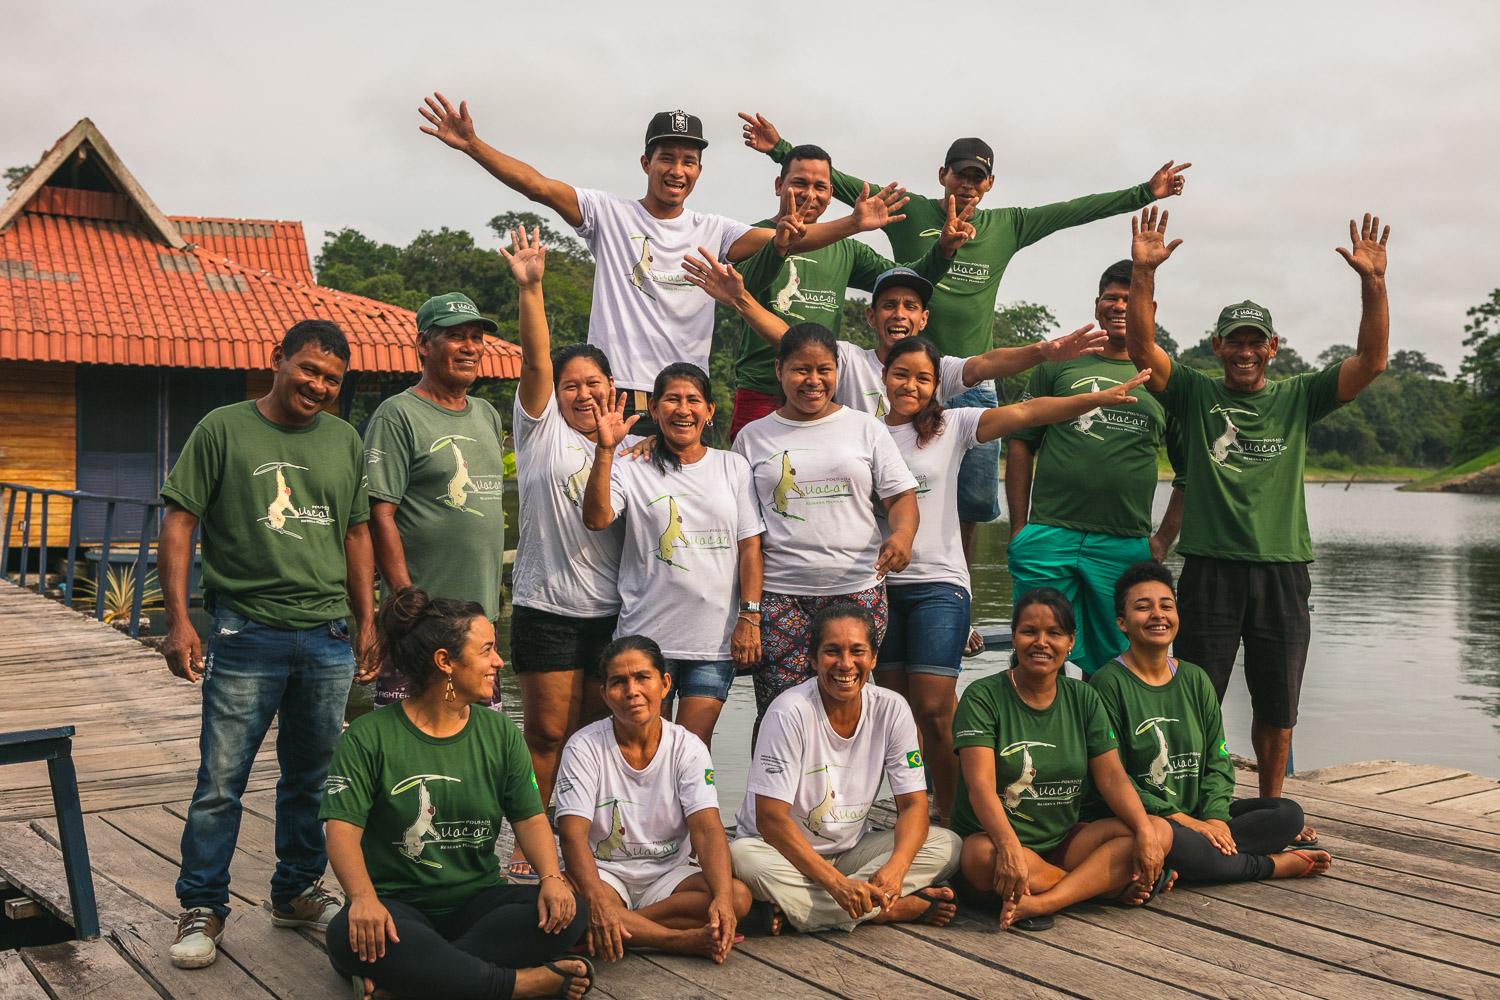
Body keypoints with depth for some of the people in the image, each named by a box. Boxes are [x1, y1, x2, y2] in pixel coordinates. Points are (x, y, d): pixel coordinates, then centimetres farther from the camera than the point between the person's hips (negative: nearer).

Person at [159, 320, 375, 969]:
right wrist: (178, 620, -10)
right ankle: (202, 910, 14)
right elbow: (179, 524, -3)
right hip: (246, 631, -4)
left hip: (328, 636, 4)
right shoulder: (223, 429, -2)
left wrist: (366, 622, 13)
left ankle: (296, 892, 29)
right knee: (220, 781, -1)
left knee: (311, 777, 13)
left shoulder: (345, 441, 10)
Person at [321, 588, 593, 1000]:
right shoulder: (369, 737, -5)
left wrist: (551, 877, -17)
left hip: (478, 900, 3)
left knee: (569, 913, -23)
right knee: (348, 936, -37)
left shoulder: (500, 733, 7)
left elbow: (529, 817, 3)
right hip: (400, 905, -3)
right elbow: (343, 829, -12)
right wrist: (364, 897, -31)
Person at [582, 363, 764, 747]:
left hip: (716, 640, 1)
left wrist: (749, 617, -2)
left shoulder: (733, 467, 9)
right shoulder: (633, 471, 4)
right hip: (647, 636, -1)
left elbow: (750, 546, 6)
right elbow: (596, 518, -14)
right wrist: (605, 450, -20)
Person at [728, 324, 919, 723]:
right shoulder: (753, 437, 10)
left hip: (857, 589, 0)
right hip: (779, 596, 0)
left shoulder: (866, 428, 10)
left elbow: (901, 495, 8)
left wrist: (902, 533, -17)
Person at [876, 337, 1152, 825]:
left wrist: (1100, 397, -17)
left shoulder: (950, 426, 2)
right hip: (878, 584, 3)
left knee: (935, 711, -9)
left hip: (938, 583, -3)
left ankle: (952, 819, 4)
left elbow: (1025, 412, -8)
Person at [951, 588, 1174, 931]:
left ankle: (1039, 903, -30)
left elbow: (1112, 776, 2)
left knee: (1160, 830, -15)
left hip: (1064, 842, 5)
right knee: (981, 857, -38)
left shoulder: (1083, 699, 9)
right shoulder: (983, 697, -7)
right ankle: (1113, 884, -19)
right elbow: (981, 784, -18)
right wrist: (1010, 846, -35)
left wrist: (1145, 833, -16)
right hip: (996, 838, -4)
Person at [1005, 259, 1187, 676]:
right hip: (1049, 537, -1)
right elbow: (1020, 443, 9)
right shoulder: (1059, 364, 10)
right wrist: (1019, 531, 3)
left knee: (1106, 668, 7)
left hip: (1126, 547, 1)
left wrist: (1164, 539, 6)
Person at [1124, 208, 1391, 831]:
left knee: (1277, 708, 12)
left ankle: (1271, 809, 29)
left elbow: (1372, 360, 0)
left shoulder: (1297, 398, 9)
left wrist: (1372, 281, -11)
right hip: (1210, 567, -2)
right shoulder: (1194, 393, 5)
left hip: (1281, 570, 2)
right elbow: (1141, 344, -7)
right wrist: (1143, 272, -19)